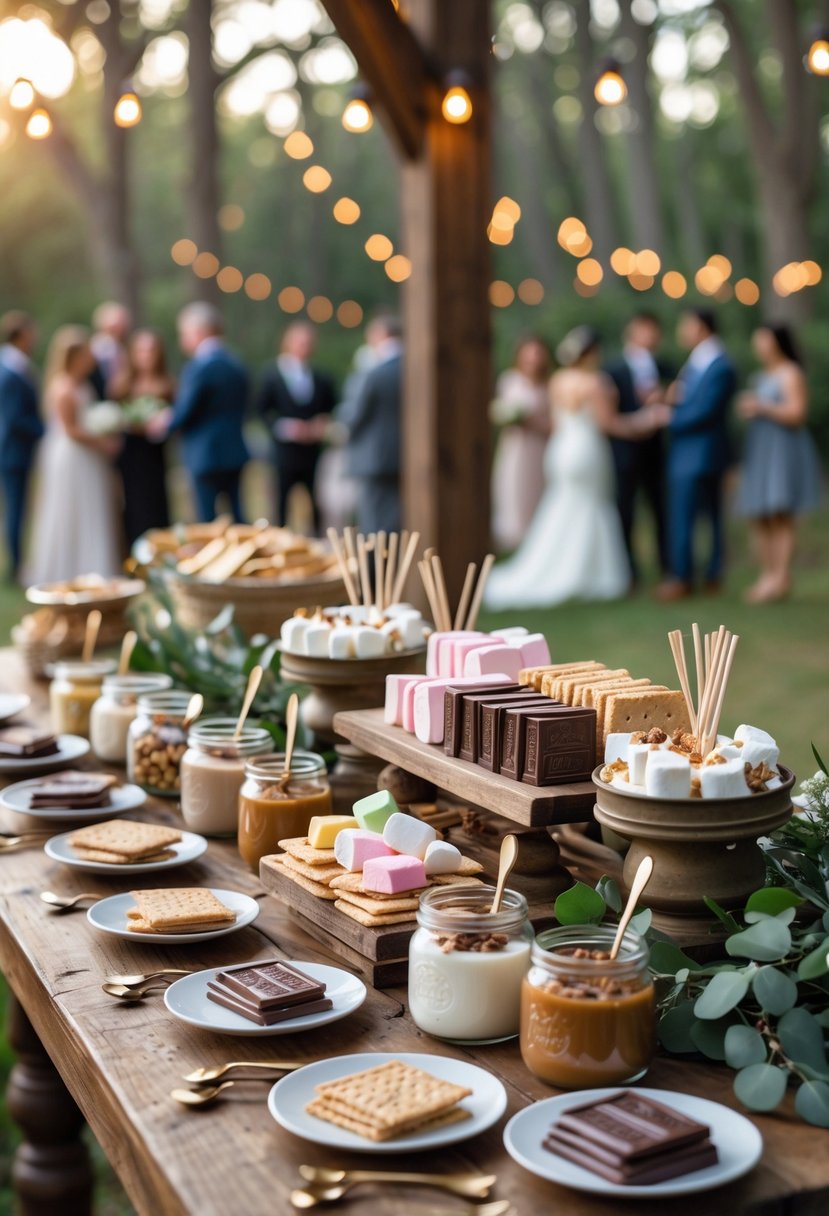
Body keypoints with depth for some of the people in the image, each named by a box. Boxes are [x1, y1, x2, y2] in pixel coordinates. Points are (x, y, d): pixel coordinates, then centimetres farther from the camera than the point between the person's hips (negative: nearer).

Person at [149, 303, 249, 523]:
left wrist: (164, 424, 5)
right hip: (235, 453, 8)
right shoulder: (237, 365, 9)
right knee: (237, 520, 10)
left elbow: (185, 413, -14)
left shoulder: (198, 367, -15)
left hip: (205, 456, -8)